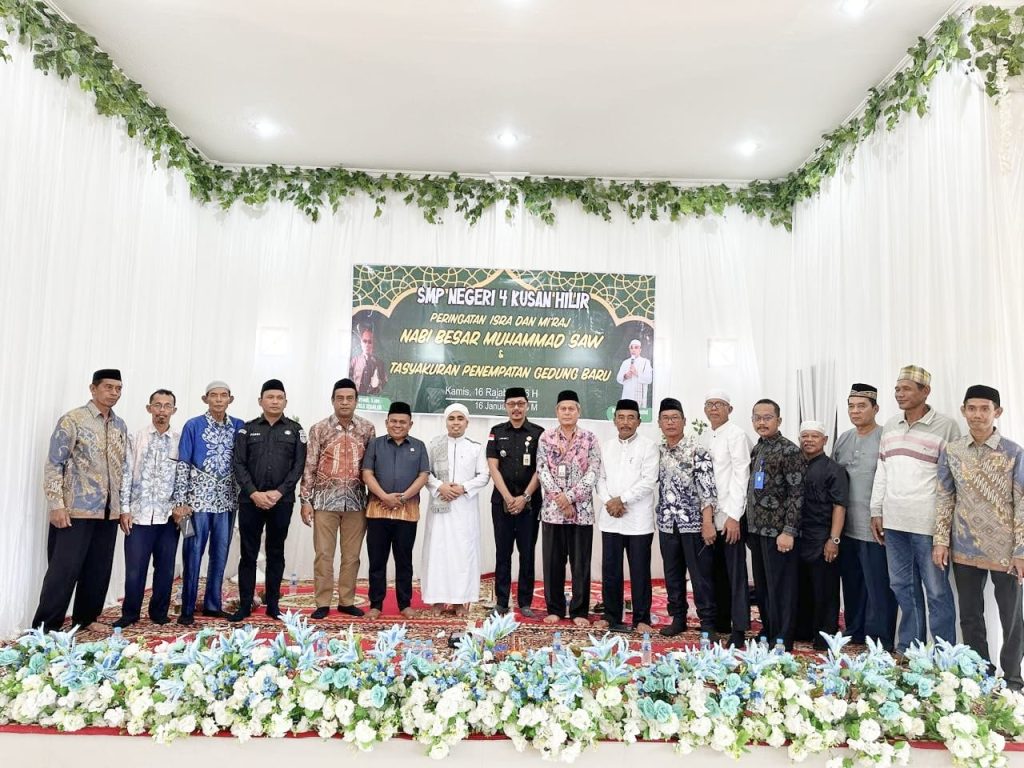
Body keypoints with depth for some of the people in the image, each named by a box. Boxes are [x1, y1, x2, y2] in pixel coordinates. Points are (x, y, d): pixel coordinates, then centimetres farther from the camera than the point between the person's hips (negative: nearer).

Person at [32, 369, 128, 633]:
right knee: (64, 569, -2)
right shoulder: (72, 420, -7)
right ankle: (45, 628, 8)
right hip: (76, 509, -6)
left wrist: (124, 505, 13)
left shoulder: (120, 425, 11)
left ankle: (86, 618, 26)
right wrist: (56, 505, -15)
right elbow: (53, 465, -9)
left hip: (109, 511, 6)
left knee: (99, 569, 12)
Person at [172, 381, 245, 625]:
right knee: (193, 555, 2)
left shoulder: (239, 427, 5)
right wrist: (180, 502, -8)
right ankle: (187, 609, 12)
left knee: (220, 555, 10)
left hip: (227, 501, 3)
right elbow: (182, 465, -3)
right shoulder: (193, 426, -1)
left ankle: (213, 604, 22)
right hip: (198, 499, -3)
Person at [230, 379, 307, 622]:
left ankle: (273, 604, 16)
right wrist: (254, 493, -12)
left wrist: (279, 492, -12)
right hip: (250, 501, 0)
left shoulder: (295, 430, 6)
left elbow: (298, 465, 0)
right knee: (248, 554, 5)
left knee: (276, 553, 8)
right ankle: (245, 605, 14)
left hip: (282, 502, 0)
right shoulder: (247, 429, 7)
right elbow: (239, 465, 0)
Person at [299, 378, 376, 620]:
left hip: (356, 501, 2)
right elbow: (309, 467, -1)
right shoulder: (319, 429, -1)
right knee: (323, 554, 3)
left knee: (352, 554, 8)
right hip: (325, 500, -2)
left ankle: (346, 601, 20)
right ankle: (323, 603, 13)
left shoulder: (367, 429, 3)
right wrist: (306, 500, -6)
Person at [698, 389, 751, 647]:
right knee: (716, 572, 12)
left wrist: (733, 516, -17)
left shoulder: (736, 434, -7)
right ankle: (720, 623, 22)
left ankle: (738, 630, 5)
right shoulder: (703, 437, 12)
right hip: (709, 515, 6)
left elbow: (741, 476, -13)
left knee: (736, 573, -1)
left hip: (731, 515, -6)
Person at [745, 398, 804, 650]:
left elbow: (796, 494, -14)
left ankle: (782, 641, 11)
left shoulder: (789, 451, -10)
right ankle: (767, 632, 28)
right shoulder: (756, 450, 12)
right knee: (761, 586, 15)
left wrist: (789, 531, -18)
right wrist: (749, 526, 14)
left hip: (777, 531, -7)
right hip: (756, 529, 7)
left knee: (780, 587, 1)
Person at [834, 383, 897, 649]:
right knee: (852, 584, 17)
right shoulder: (843, 439, 11)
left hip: (874, 529, -7)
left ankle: (880, 641, 13)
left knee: (878, 587, 1)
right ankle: (854, 632, 30)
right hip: (846, 527, 7)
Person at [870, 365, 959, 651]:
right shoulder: (890, 426, 11)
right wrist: (876, 511, 11)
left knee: (936, 589, 3)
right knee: (902, 586, 13)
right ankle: (908, 648, 26)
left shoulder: (946, 426, -5)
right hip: (893, 520, 5)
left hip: (929, 522, -5)